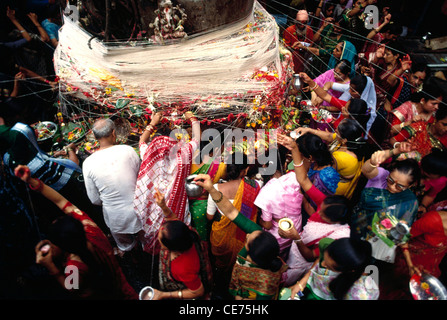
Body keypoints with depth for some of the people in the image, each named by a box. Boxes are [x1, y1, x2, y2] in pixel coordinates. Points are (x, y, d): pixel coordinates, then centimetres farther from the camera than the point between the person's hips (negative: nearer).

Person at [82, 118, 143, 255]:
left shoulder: (88, 163, -16)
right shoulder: (128, 150, -17)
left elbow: (95, 200, -6)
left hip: (116, 218, 1)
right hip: (138, 212, 0)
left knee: (124, 246, 32)